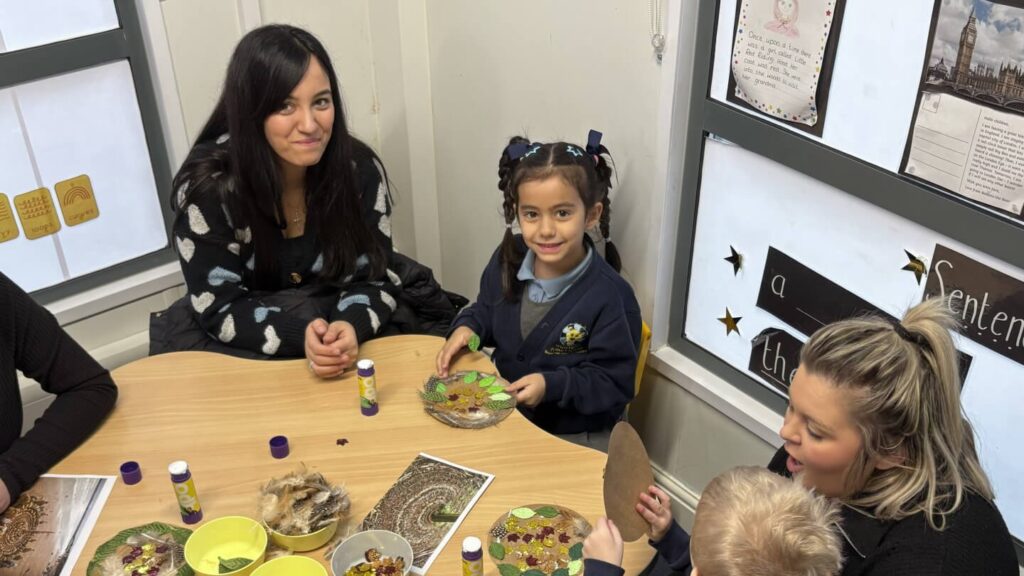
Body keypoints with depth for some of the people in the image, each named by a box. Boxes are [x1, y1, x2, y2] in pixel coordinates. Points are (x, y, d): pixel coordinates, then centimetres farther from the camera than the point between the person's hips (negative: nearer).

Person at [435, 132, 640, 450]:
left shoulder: (610, 297, -24)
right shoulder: (508, 259, -6)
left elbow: (614, 385, -16)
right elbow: (488, 312, 15)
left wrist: (552, 385, -27)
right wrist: (467, 326, -6)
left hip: (575, 435, -5)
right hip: (504, 412, 5)